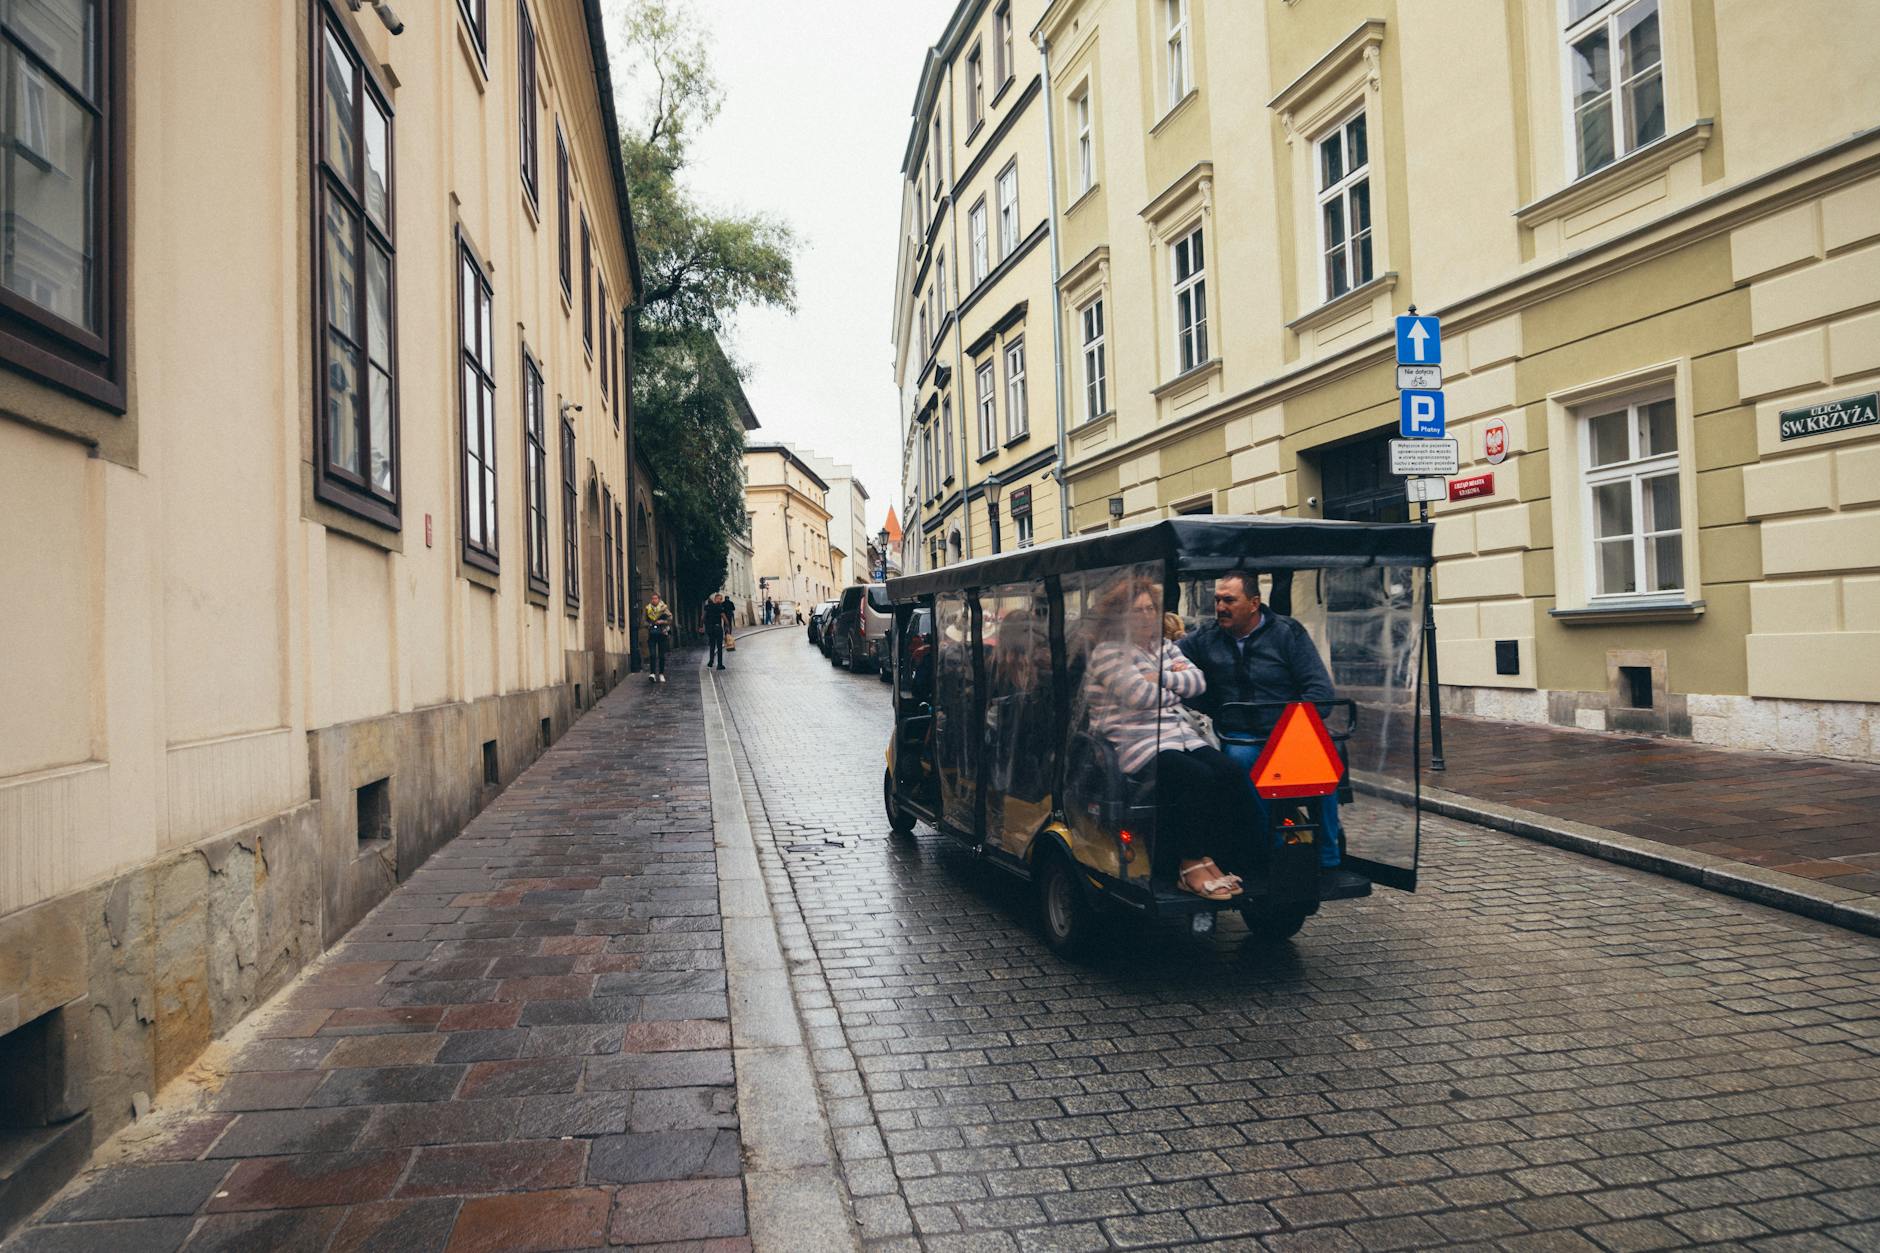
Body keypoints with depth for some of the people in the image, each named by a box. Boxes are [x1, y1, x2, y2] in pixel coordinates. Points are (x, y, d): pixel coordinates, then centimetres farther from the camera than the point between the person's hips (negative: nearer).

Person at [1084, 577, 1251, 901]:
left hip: (1182, 738, 7)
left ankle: (1209, 857, -13)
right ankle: (1189, 867, -19)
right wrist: (1175, 686, 2)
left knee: (1230, 775, -17)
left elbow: (1198, 681, 7)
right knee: (1198, 778, -28)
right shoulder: (1108, 652, -2)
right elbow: (1138, 695, -16)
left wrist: (1162, 678, -9)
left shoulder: (1165, 647, 21)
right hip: (1137, 746, -7)